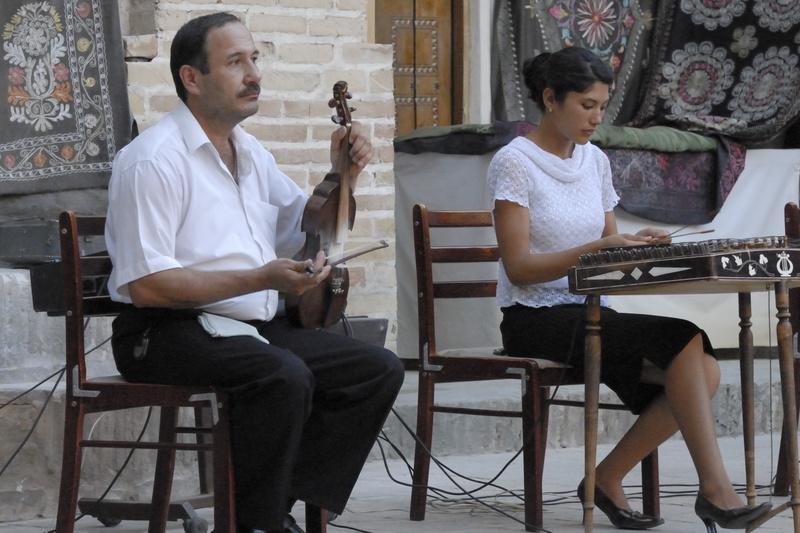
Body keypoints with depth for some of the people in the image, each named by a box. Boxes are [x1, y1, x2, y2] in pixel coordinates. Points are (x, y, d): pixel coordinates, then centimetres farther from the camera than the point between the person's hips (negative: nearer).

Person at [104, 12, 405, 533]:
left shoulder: (251, 154, 16)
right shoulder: (155, 159, -12)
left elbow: (307, 232, 30)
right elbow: (145, 286, -19)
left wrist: (342, 175, 11)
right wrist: (260, 279, -24)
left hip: (255, 328, 9)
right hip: (168, 333, -8)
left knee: (380, 370, -9)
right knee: (283, 374, -35)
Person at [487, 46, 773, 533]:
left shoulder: (595, 161, 15)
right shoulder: (515, 162, -7)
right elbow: (519, 267, -14)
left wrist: (634, 246, -5)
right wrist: (598, 248, -24)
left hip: (590, 313, 7)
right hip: (536, 319, -7)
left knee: (704, 370, -18)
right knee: (685, 339, -26)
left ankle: (608, 479, -8)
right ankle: (715, 489, -24)